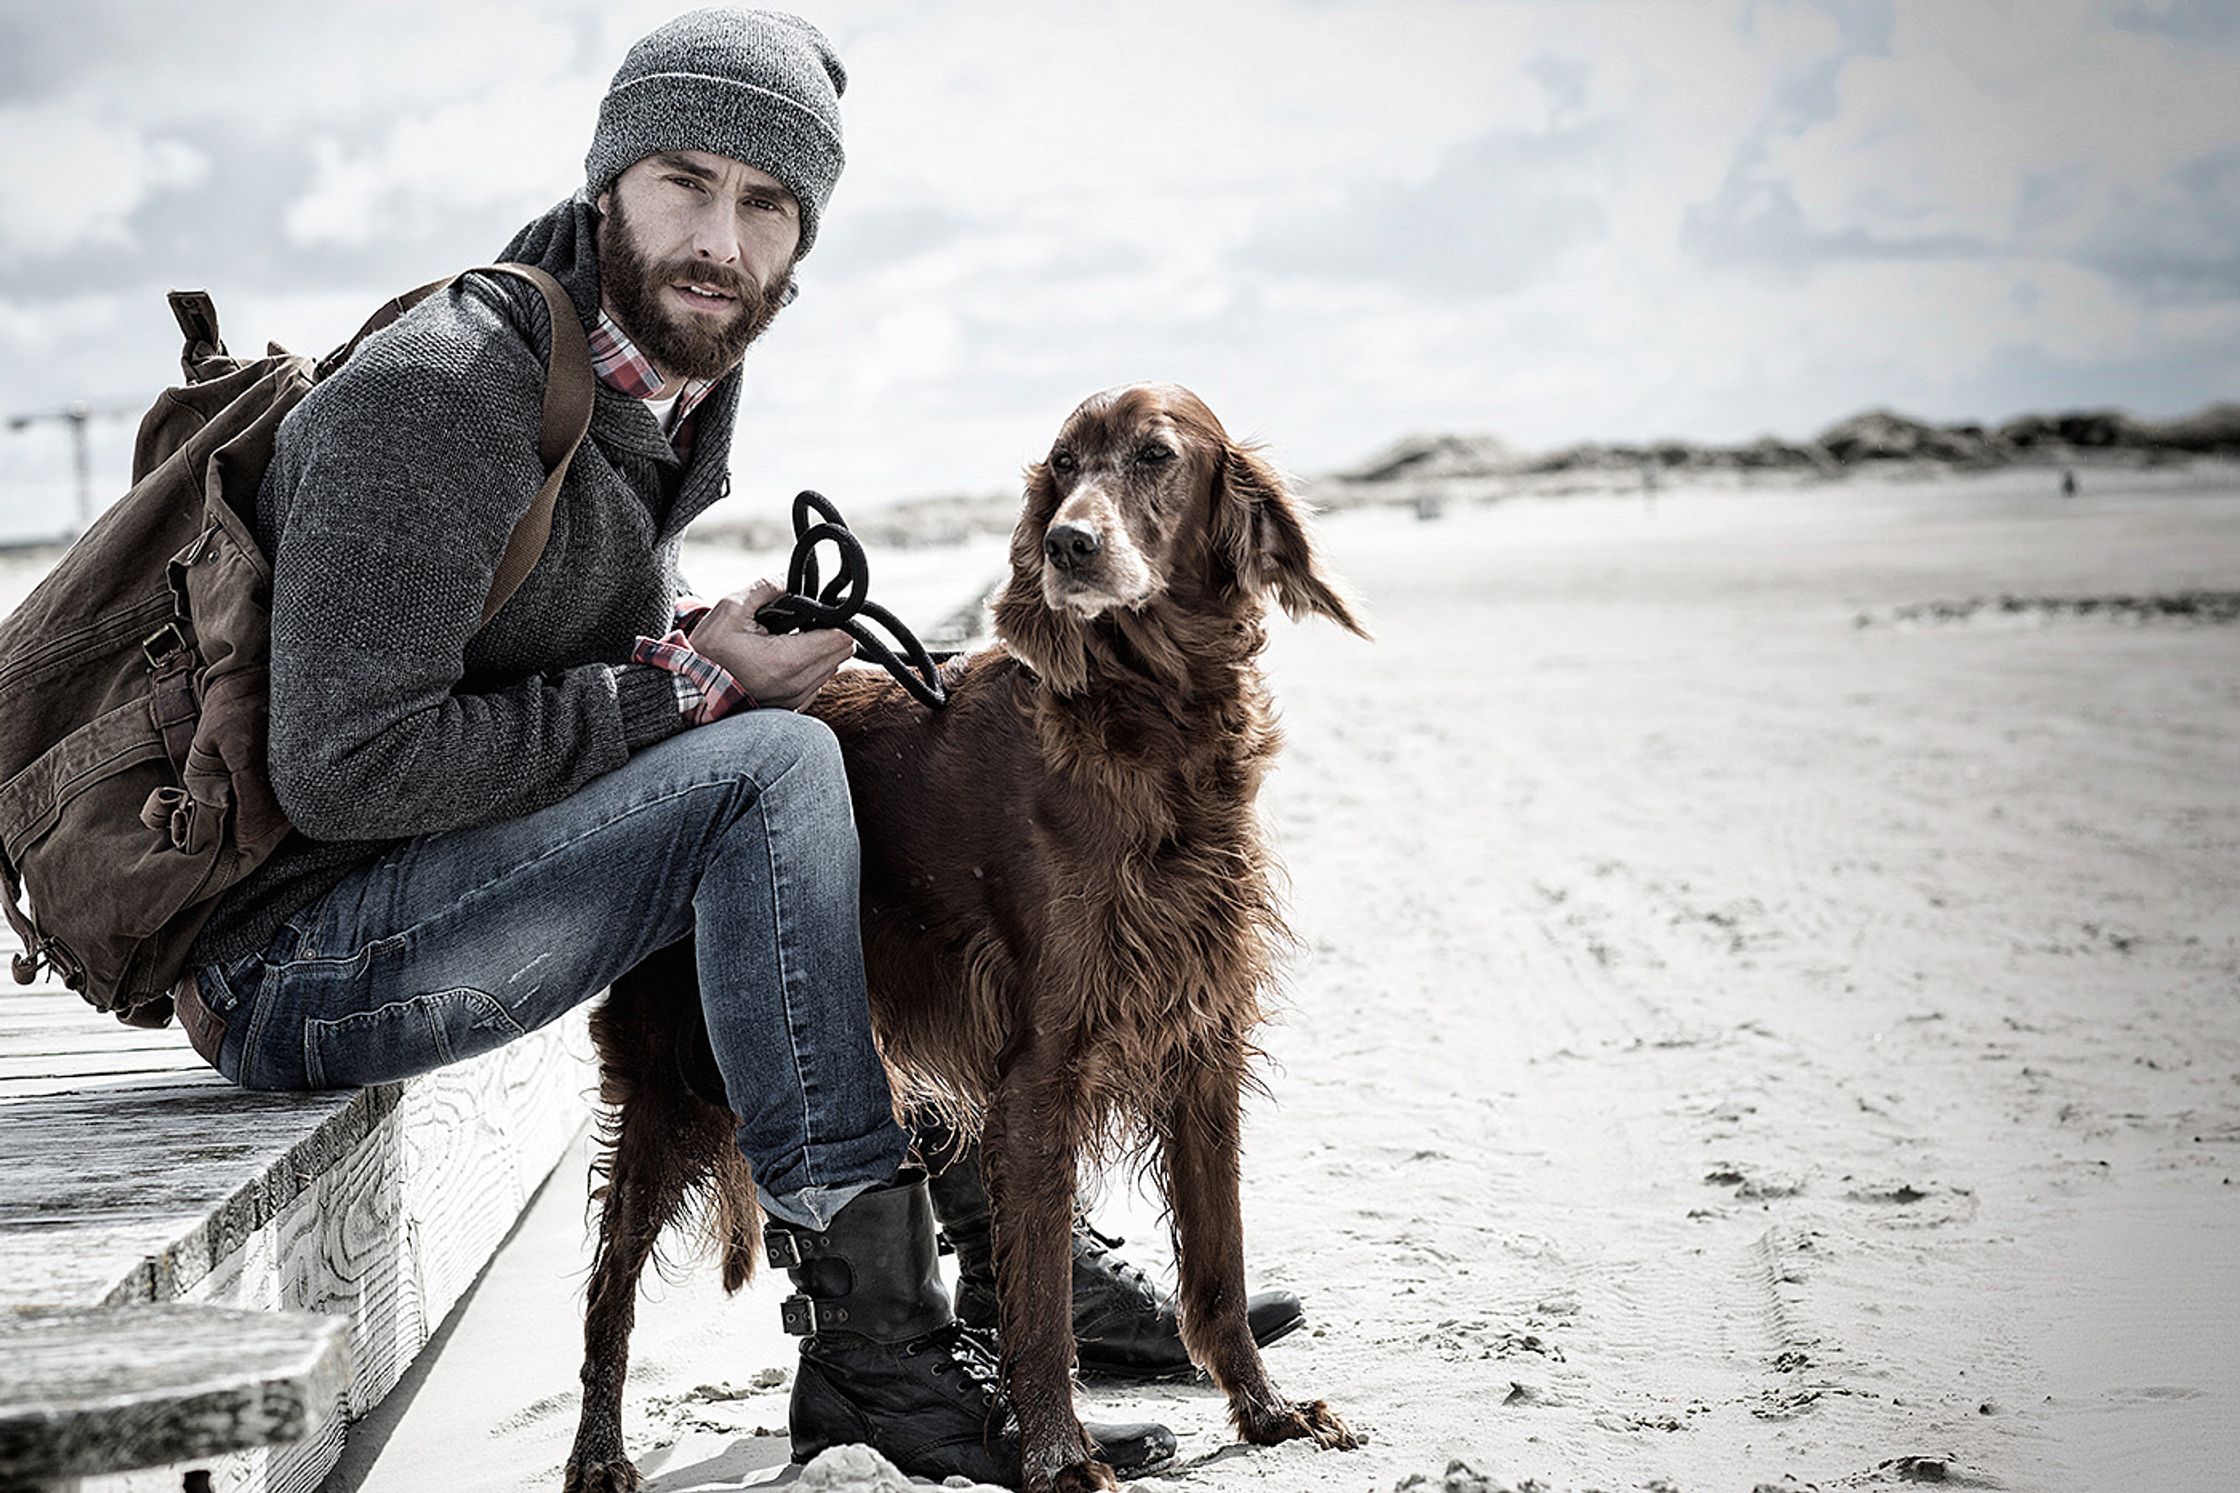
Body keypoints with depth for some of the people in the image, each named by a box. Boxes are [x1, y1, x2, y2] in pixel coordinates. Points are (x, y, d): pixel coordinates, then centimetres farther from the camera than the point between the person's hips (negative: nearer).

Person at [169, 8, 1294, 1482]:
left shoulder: (679, 388, 8)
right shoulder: (436, 396, -22)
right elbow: (345, 768, -27)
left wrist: (739, 651, -3)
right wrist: (685, 680, -20)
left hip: (425, 884, 10)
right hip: (282, 960, -9)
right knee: (777, 771, -25)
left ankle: (1019, 1252, 15)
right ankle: (878, 1340, -22)